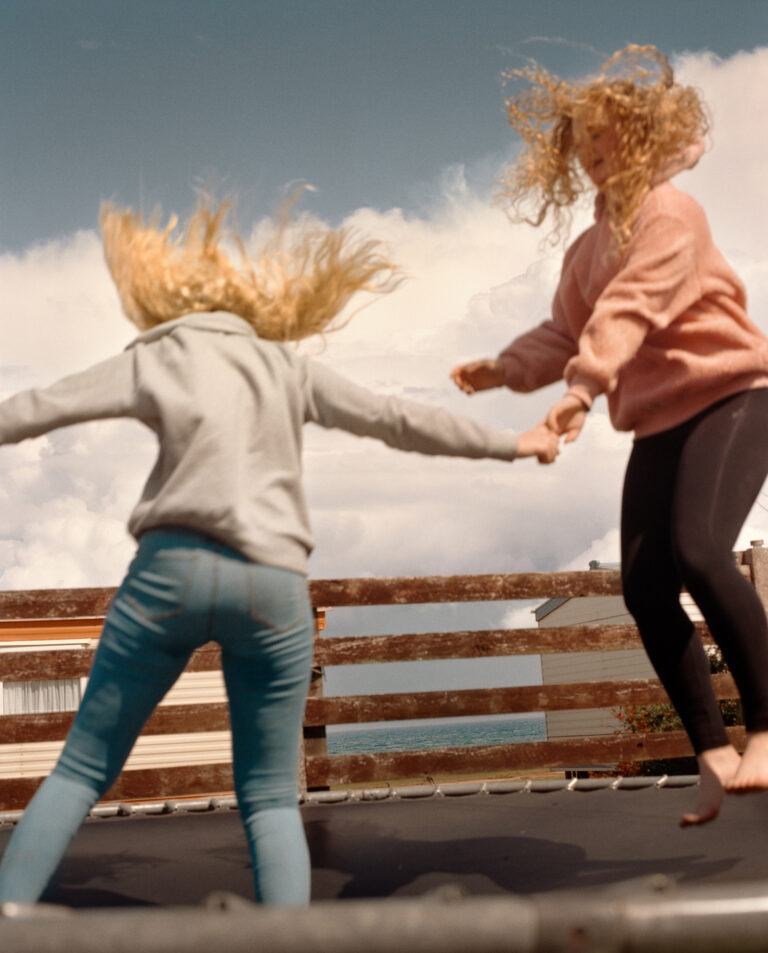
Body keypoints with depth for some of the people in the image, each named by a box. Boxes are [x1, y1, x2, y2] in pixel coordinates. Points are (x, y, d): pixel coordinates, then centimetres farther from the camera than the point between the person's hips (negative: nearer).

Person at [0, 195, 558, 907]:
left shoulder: (154, 356, 14)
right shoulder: (288, 367, 20)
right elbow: (402, 422, 21)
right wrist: (514, 443, 31)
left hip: (172, 567, -1)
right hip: (274, 584, 2)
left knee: (82, 770, 10)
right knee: (271, 800, 11)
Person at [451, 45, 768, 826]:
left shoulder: (668, 213, -10)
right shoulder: (589, 247, 16)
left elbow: (629, 310, -26)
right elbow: (564, 332, 12)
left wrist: (582, 389, -38)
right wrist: (503, 368, -5)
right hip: (659, 425, 8)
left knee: (698, 551, -29)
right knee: (644, 586, -6)